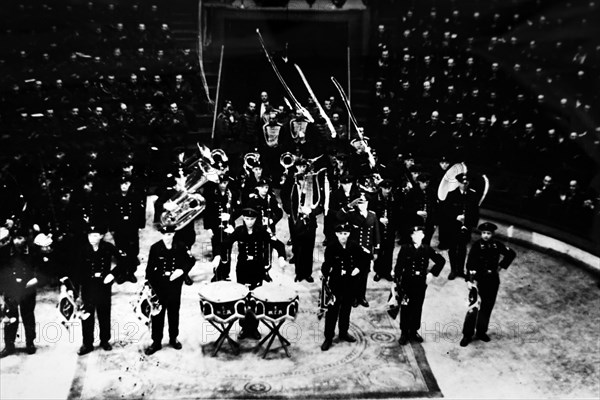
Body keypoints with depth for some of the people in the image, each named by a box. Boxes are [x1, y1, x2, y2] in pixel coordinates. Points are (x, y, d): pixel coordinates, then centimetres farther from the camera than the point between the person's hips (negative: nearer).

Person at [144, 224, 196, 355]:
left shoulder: (181, 247, -6)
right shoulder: (155, 248, -8)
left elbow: (191, 260, 4)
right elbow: (150, 267, -5)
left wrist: (182, 270, -13)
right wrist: (148, 283, -11)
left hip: (175, 286, 1)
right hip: (158, 286, -1)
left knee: (174, 313, 15)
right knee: (157, 314, 5)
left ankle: (173, 338, 32)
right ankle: (156, 342, 17)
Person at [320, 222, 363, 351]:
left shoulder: (354, 246, -5)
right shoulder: (331, 247, -13)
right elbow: (327, 263, -14)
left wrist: (358, 268, -8)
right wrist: (325, 275, -29)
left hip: (350, 282, 3)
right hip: (335, 282, -3)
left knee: (346, 308, 17)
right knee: (332, 309, 1)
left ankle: (343, 332, 34)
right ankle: (328, 337, 11)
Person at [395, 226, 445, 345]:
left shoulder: (427, 249, -1)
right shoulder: (405, 248, -6)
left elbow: (441, 260, 11)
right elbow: (398, 266, -6)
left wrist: (432, 273, 4)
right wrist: (398, 282, -10)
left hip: (421, 284, 2)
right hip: (406, 283, -2)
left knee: (417, 308, 11)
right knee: (405, 308, 5)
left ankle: (414, 331, 26)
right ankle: (404, 333, 17)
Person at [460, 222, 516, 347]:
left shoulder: (497, 245, -3)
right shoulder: (476, 245, -13)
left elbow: (511, 254, 13)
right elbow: (470, 264, -17)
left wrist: (501, 266, 7)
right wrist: (469, 280, -25)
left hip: (492, 281, 4)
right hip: (478, 280, -4)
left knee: (487, 308, 13)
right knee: (473, 307, -5)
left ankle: (481, 332, 29)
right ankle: (467, 335, 5)